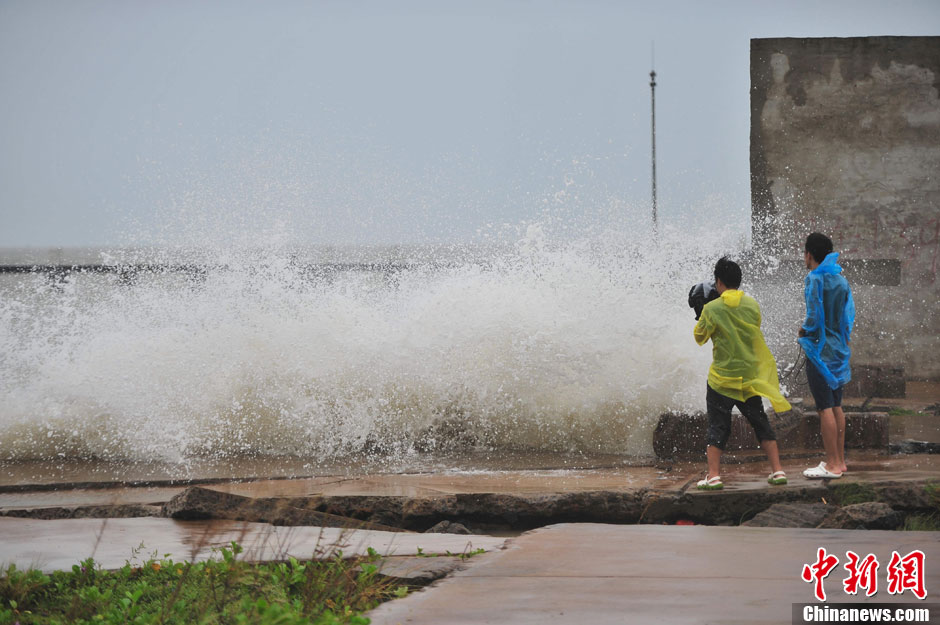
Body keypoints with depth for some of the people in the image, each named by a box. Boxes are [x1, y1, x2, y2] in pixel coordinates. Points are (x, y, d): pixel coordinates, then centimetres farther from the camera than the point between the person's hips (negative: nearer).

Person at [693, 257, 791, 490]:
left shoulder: (712, 309, -11)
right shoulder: (752, 304, -1)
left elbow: (700, 337, 0)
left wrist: (702, 318, 16)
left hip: (721, 378, -3)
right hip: (750, 375, 3)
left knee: (717, 427, 3)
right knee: (761, 423, 12)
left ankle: (713, 475, -4)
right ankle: (777, 470, 9)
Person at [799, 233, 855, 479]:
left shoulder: (815, 279, -13)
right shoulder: (841, 279, 10)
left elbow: (814, 317, -19)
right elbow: (849, 313, 11)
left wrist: (804, 330, -1)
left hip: (819, 348, -8)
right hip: (838, 348, 8)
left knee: (825, 407, -6)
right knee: (836, 406, 14)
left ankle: (832, 465, -7)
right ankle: (840, 461, 18)